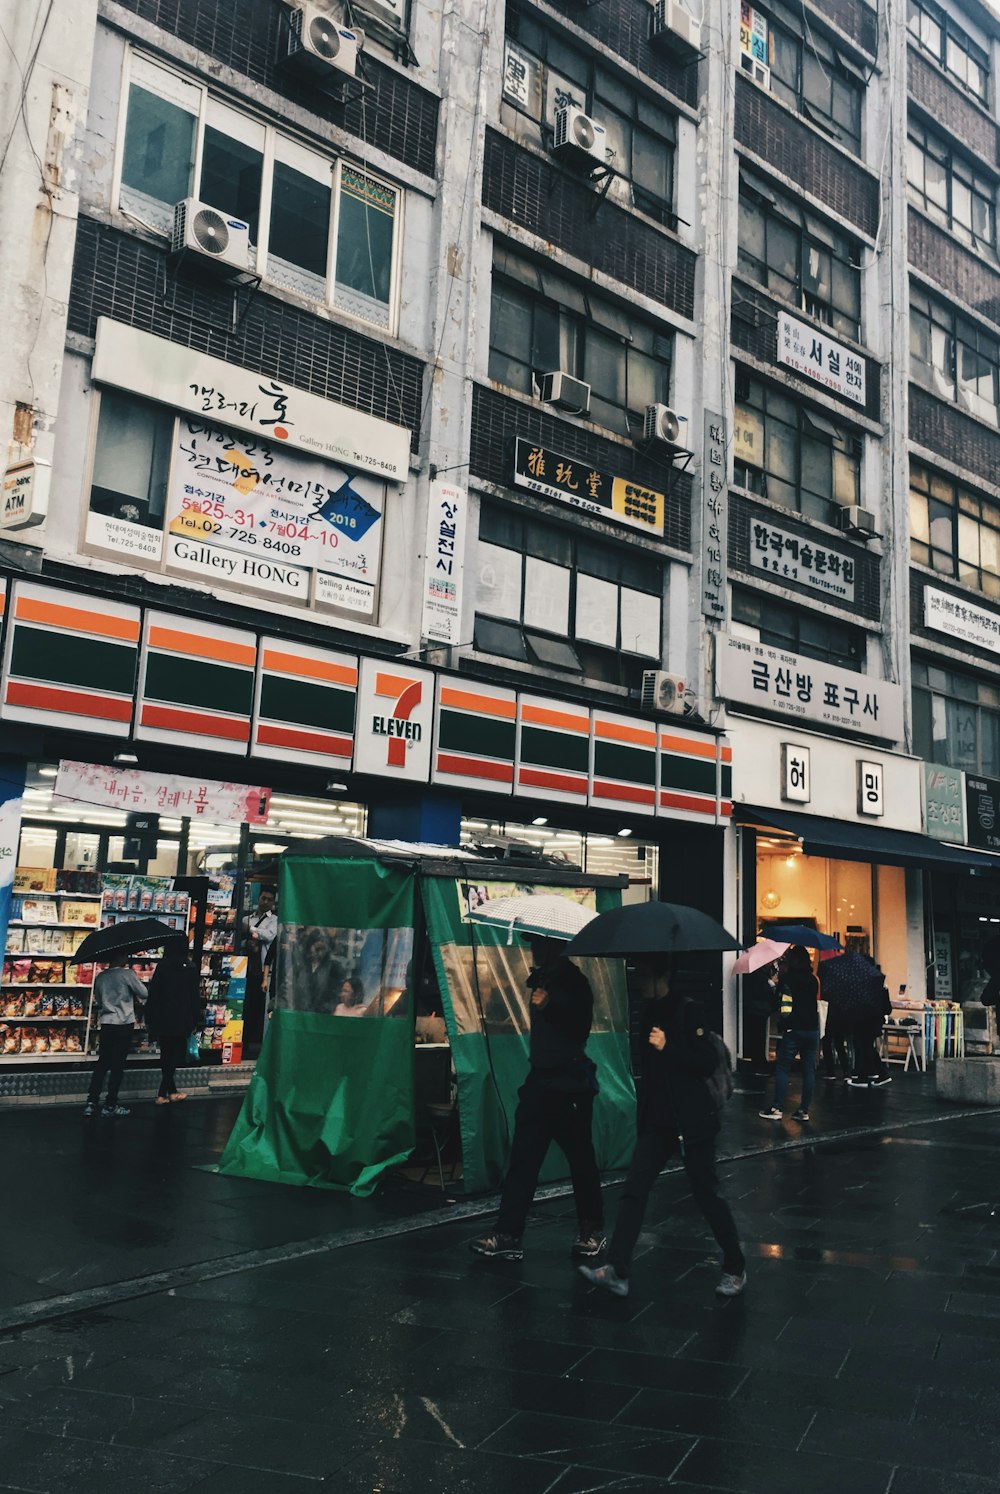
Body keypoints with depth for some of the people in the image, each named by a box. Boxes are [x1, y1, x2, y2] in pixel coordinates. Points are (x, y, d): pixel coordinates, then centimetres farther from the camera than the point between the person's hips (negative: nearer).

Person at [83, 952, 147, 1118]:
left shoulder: (100, 977, 5)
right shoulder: (128, 974, -10)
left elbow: (98, 1000, 14)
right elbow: (144, 994, -7)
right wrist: (132, 993, 12)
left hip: (106, 1023, 5)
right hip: (124, 1023, -5)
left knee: (102, 1062, 13)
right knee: (118, 1065, 2)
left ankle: (91, 1103, 9)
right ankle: (110, 1106, 6)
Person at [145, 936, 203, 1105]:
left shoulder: (162, 966, -2)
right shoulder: (190, 969, -4)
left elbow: (152, 994, -1)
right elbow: (195, 996, -2)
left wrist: (149, 1019, 6)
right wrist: (196, 1020, 5)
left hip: (162, 1020, 2)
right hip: (181, 1021, -2)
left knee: (167, 1055, 13)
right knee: (177, 1054, 4)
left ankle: (171, 1091, 19)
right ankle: (163, 1093, -4)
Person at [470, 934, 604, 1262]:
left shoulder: (573, 982, -12)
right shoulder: (542, 977, 10)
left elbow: (577, 1031, -23)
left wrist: (548, 1006, -32)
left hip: (570, 1086, -8)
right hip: (540, 1081, 8)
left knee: (581, 1161, 6)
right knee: (522, 1161, 4)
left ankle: (593, 1232, 22)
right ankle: (507, 1237, 5)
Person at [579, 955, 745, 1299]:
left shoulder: (689, 1011, -12)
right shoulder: (647, 1012, 9)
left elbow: (708, 1063, -18)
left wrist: (667, 1047, -22)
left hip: (692, 1121, -6)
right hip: (656, 1120, 7)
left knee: (707, 1194, 4)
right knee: (634, 1190, -2)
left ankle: (735, 1268, 22)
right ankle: (617, 1271, -1)